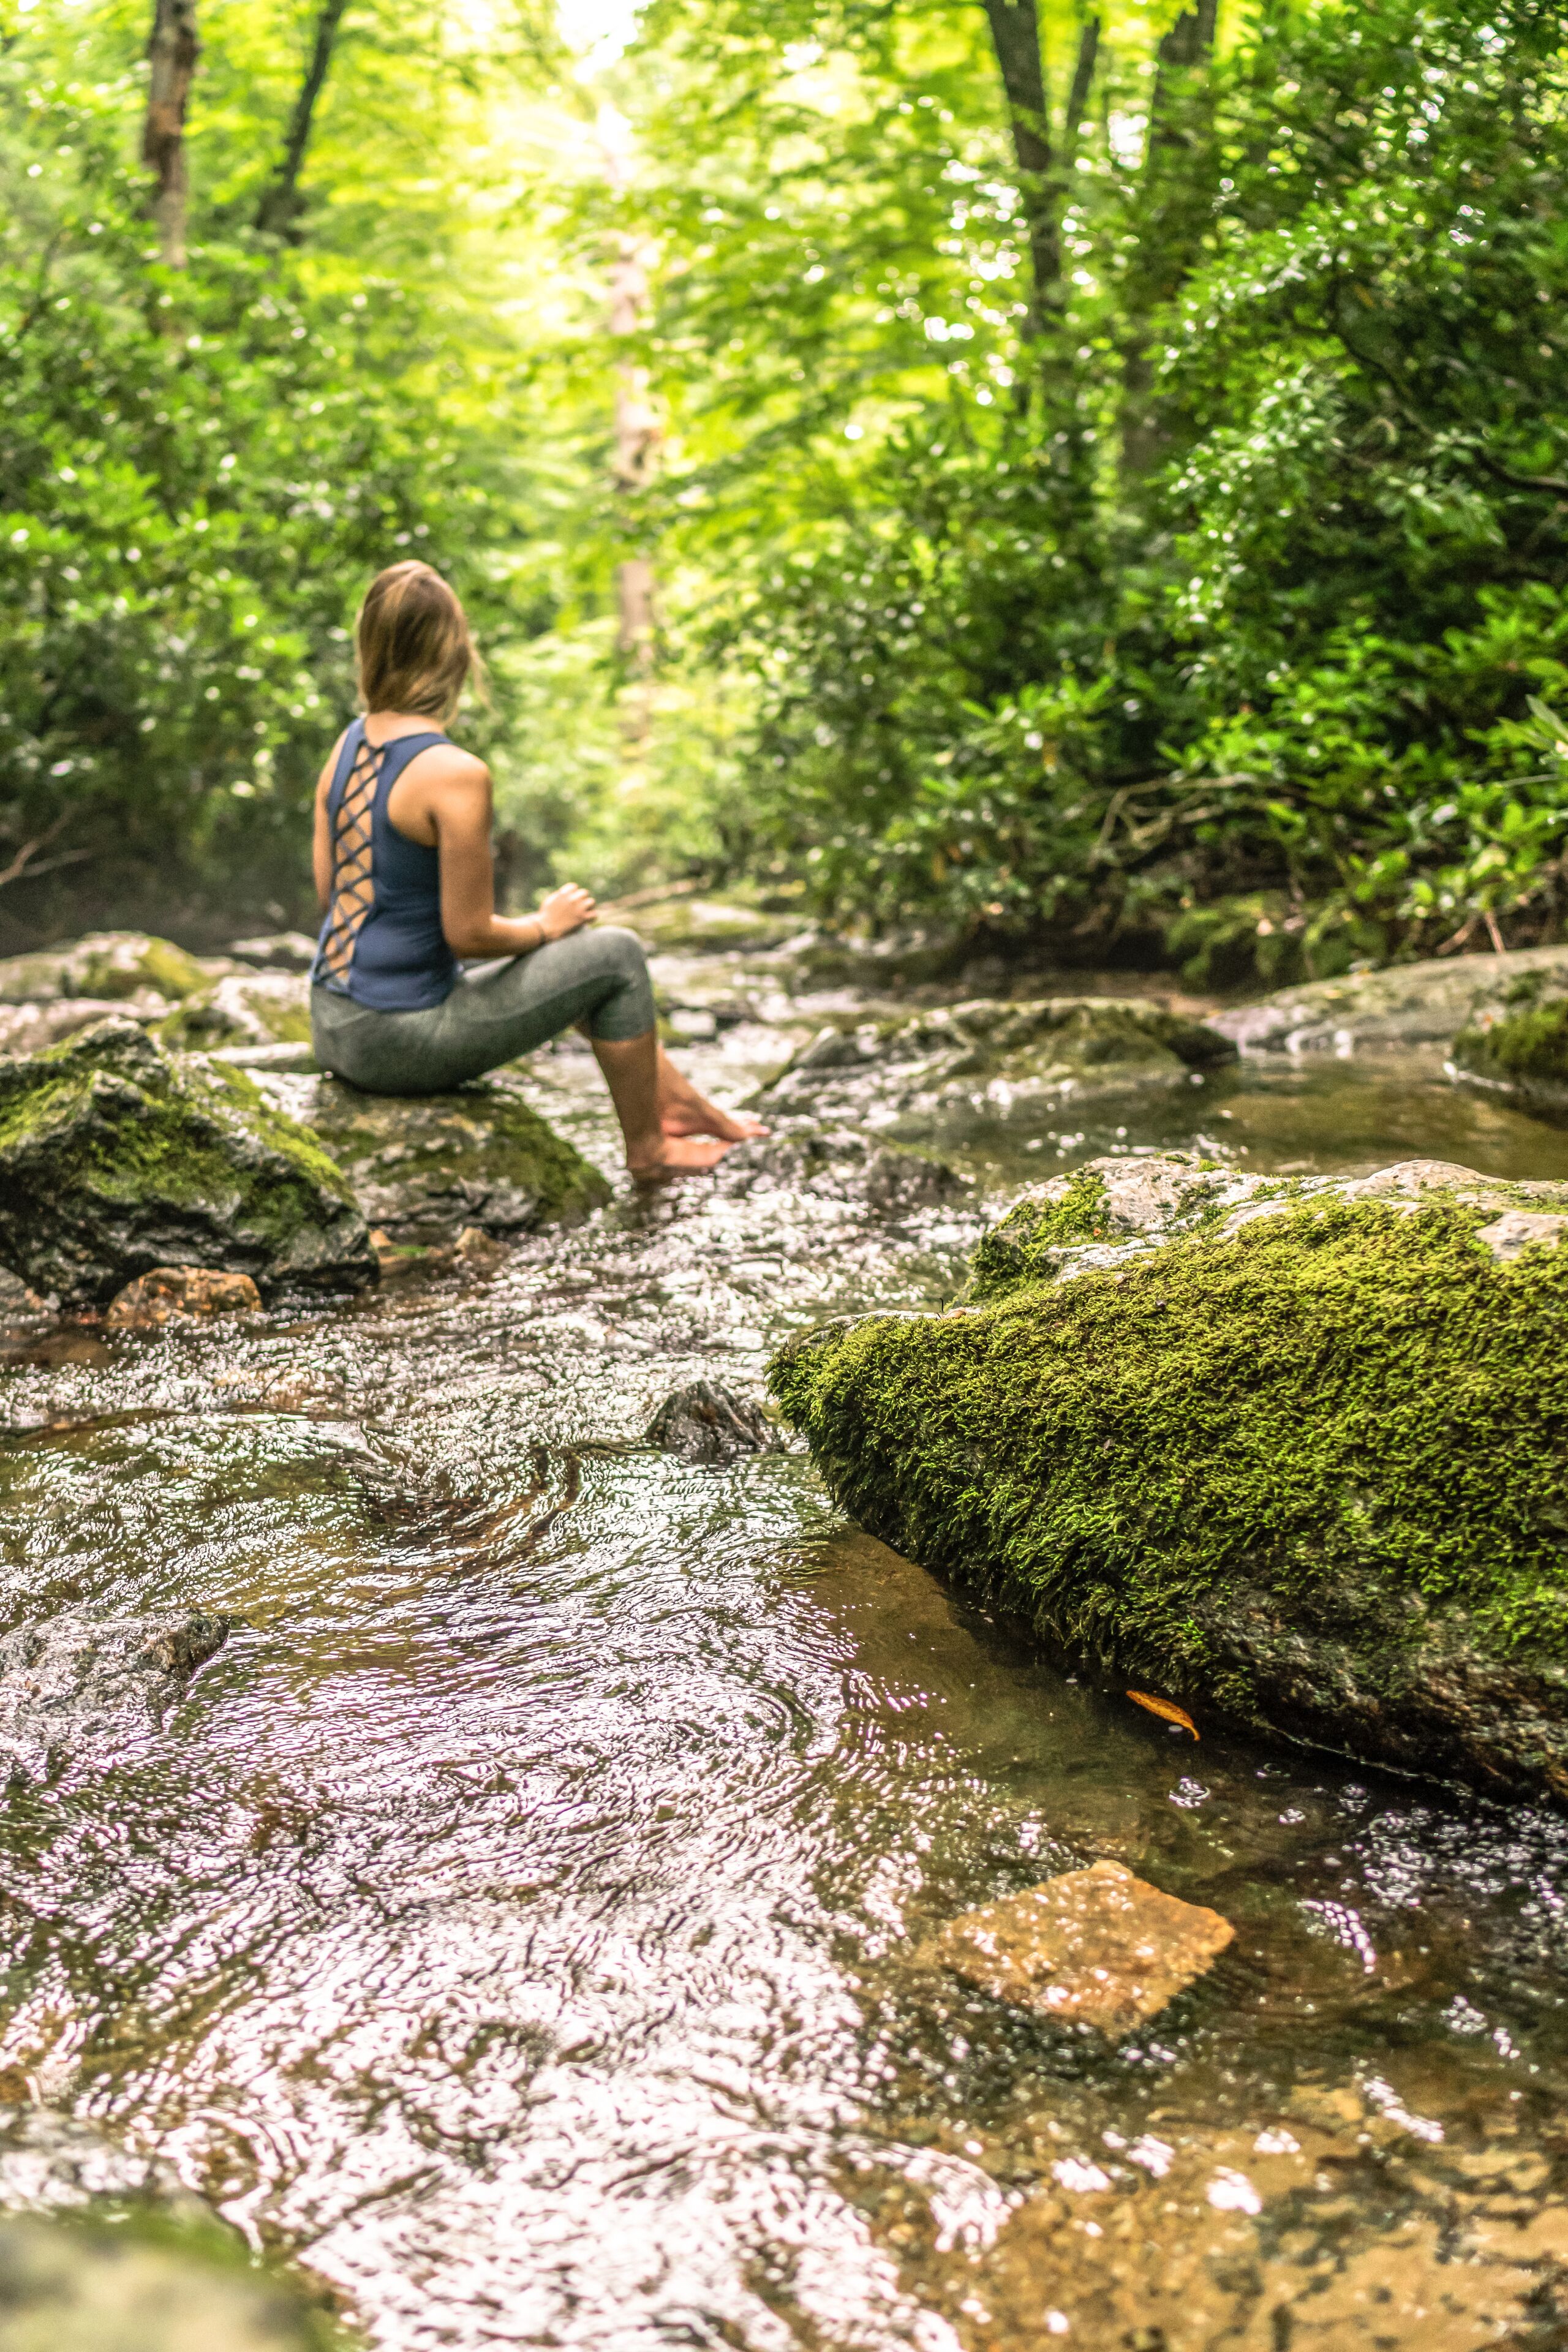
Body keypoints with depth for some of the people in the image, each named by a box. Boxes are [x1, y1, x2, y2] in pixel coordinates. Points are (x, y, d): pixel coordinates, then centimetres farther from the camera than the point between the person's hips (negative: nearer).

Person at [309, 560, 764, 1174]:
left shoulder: (348, 745, 4)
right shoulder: (456, 776, -22)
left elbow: (329, 893, 10)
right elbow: (469, 934, -20)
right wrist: (545, 925, 0)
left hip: (333, 1026, 9)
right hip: (398, 1041, -9)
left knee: (577, 958, 24)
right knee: (616, 955, 4)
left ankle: (678, 1102, 35)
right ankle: (647, 1148, 19)